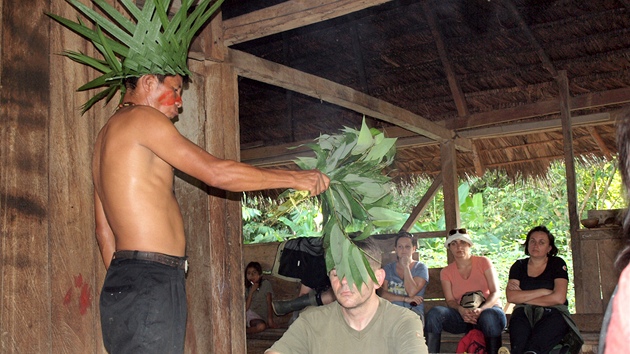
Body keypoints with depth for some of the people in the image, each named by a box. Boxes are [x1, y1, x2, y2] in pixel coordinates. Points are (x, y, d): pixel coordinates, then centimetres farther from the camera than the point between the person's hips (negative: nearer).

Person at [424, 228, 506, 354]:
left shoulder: (483, 262, 3)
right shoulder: (446, 272, 10)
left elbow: (495, 292, -4)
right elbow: (450, 300, 2)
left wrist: (481, 309, -24)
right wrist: (461, 309, -23)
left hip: (488, 309, -2)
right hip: (462, 314, 2)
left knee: (489, 316, -40)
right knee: (435, 313, -28)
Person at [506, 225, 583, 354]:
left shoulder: (557, 264, 11)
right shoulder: (519, 266, 16)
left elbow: (559, 298, -4)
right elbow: (511, 297, 0)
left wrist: (523, 297, 1)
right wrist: (543, 291, -4)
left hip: (553, 313, -1)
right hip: (524, 314, 1)